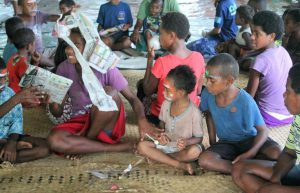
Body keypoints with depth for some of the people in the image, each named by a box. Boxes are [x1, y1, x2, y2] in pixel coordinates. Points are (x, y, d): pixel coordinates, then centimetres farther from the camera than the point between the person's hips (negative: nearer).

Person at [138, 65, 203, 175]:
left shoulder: (194, 112, -18)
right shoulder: (166, 104, -3)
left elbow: (199, 138, -10)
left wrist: (187, 142, -31)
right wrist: (161, 135, -9)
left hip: (182, 149, -4)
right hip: (166, 144, 5)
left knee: (194, 151, -37)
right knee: (142, 146, -20)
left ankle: (159, 156, -17)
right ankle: (178, 164, -24)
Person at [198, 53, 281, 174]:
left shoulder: (245, 102, -25)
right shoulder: (207, 94, -14)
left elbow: (263, 130, -19)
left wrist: (249, 154, -32)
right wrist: (212, 142, 3)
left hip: (249, 139, -2)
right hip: (226, 143, 2)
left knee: (276, 153, -32)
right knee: (204, 160, -28)